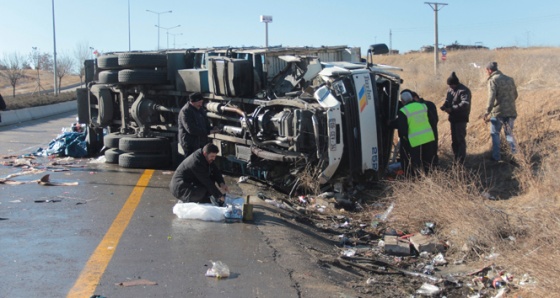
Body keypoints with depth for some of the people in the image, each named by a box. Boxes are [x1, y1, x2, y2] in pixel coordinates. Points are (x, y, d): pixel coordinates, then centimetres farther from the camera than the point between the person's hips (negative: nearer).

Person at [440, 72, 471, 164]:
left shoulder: (464, 90, -17)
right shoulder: (450, 90, 8)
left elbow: (465, 104, -28)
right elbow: (447, 101, 17)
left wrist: (452, 109, -30)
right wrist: (444, 106, -6)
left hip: (461, 118, -8)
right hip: (453, 118, 8)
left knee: (460, 139, -7)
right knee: (454, 139, 14)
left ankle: (461, 161, -4)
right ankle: (456, 158, 24)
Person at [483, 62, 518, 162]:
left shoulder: (493, 80, -9)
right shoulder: (509, 79, 11)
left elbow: (491, 97, -19)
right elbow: (515, 95, 18)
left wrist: (487, 112, -20)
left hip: (497, 112, -5)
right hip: (511, 112, 5)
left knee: (495, 134, 9)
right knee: (509, 133, 17)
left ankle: (496, 156, 9)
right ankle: (515, 152, 4)